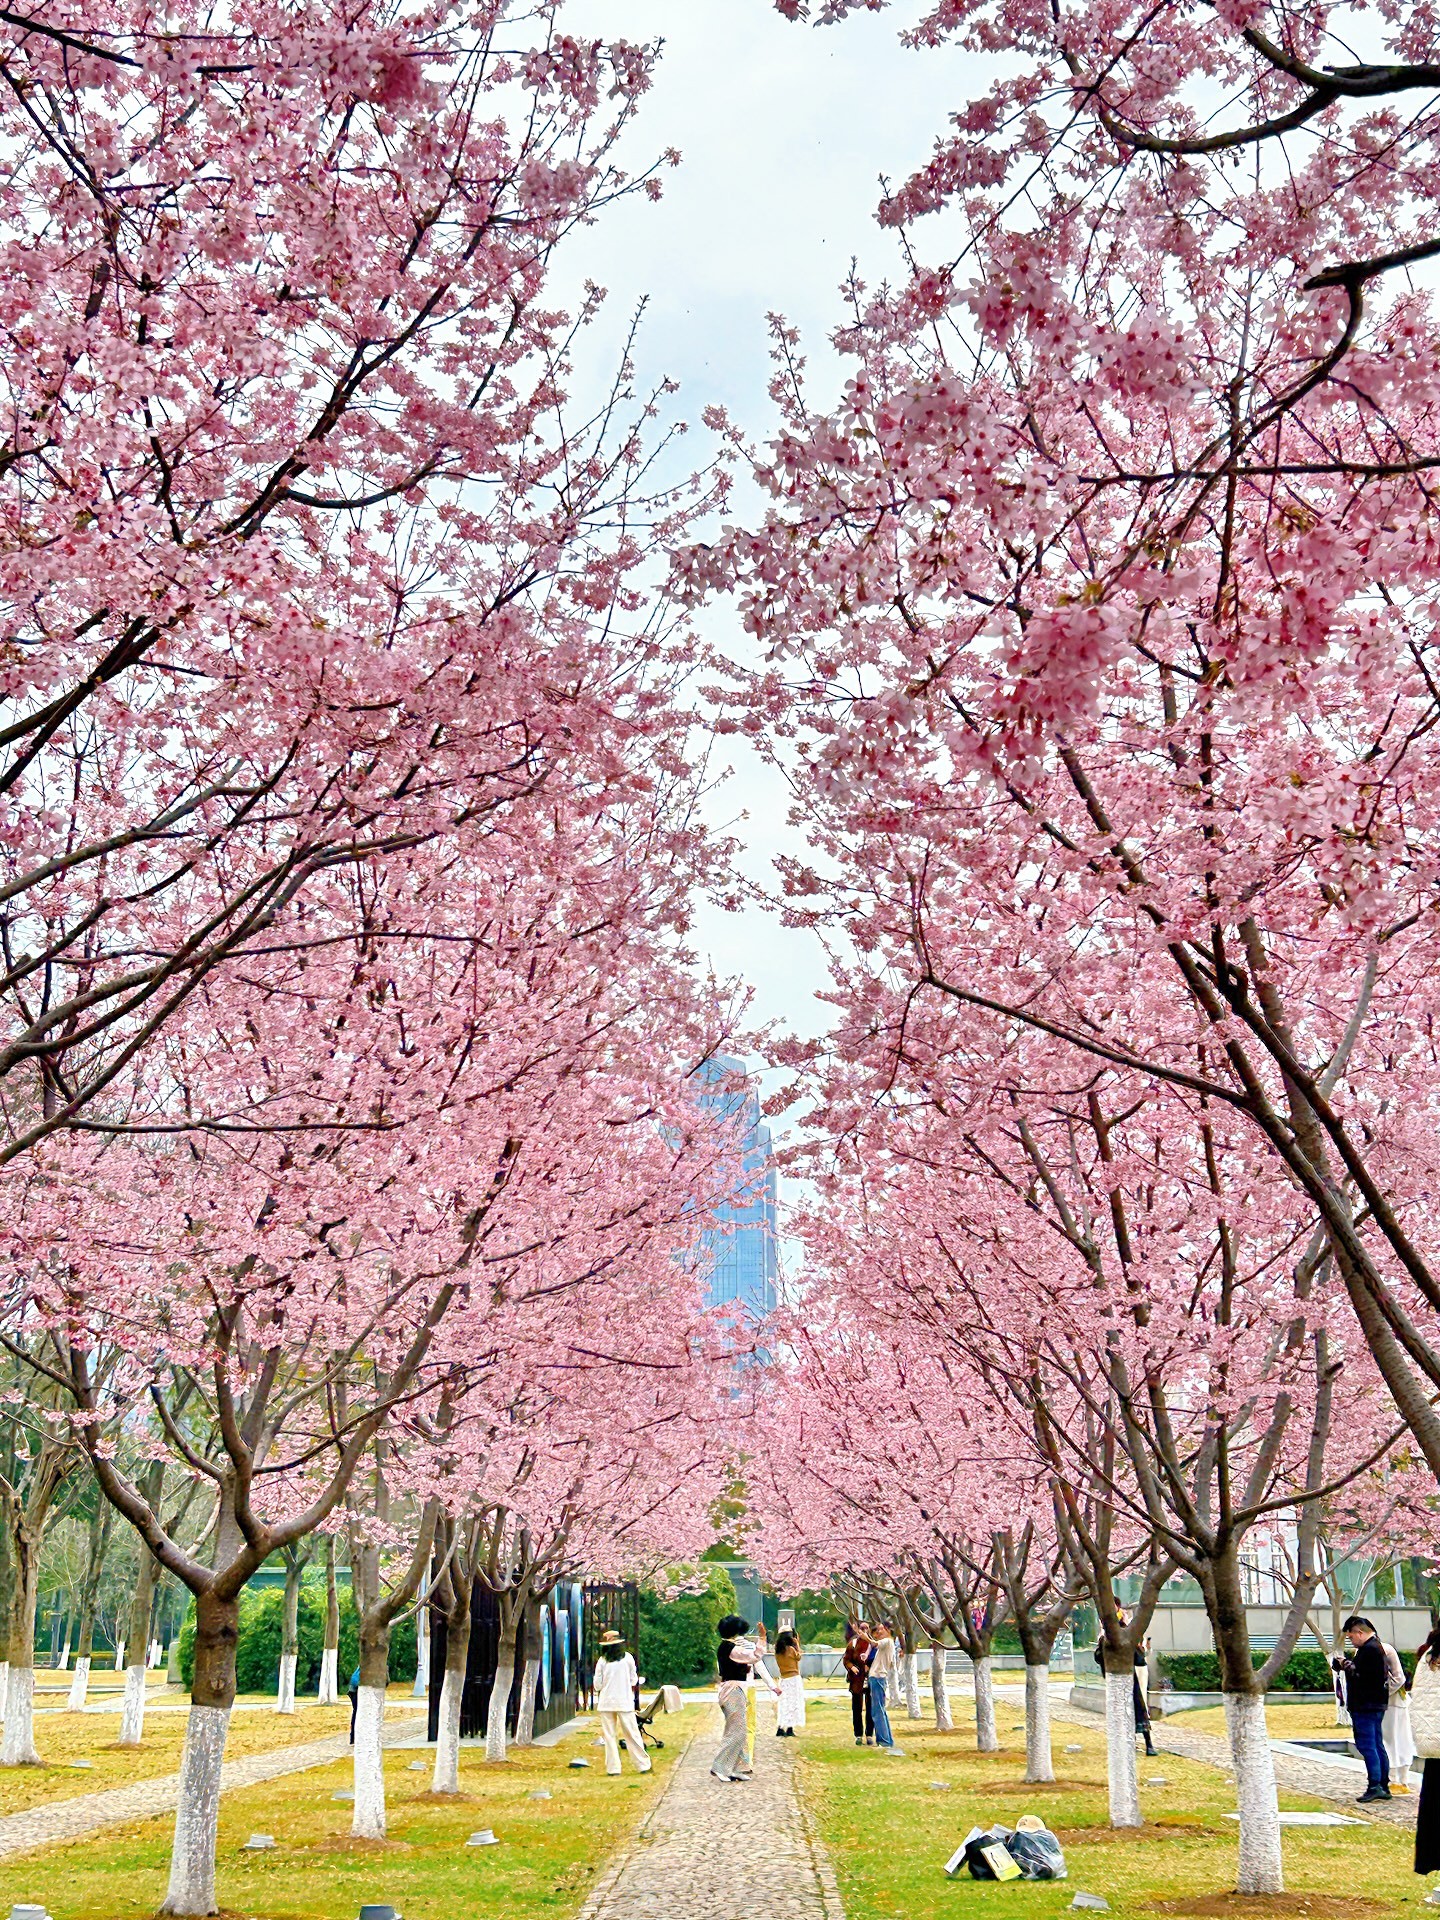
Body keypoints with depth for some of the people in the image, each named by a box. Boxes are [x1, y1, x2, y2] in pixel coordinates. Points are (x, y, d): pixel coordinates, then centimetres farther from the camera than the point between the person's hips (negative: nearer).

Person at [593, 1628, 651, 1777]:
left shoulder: (602, 1661, -5)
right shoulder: (628, 1658, -2)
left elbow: (597, 1685, -2)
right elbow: (634, 1681, 5)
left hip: (606, 1702, 0)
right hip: (624, 1702, 1)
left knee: (609, 1736, 6)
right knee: (632, 1734, 7)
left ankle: (613, 1768, 5)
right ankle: (643, 1765, 11)